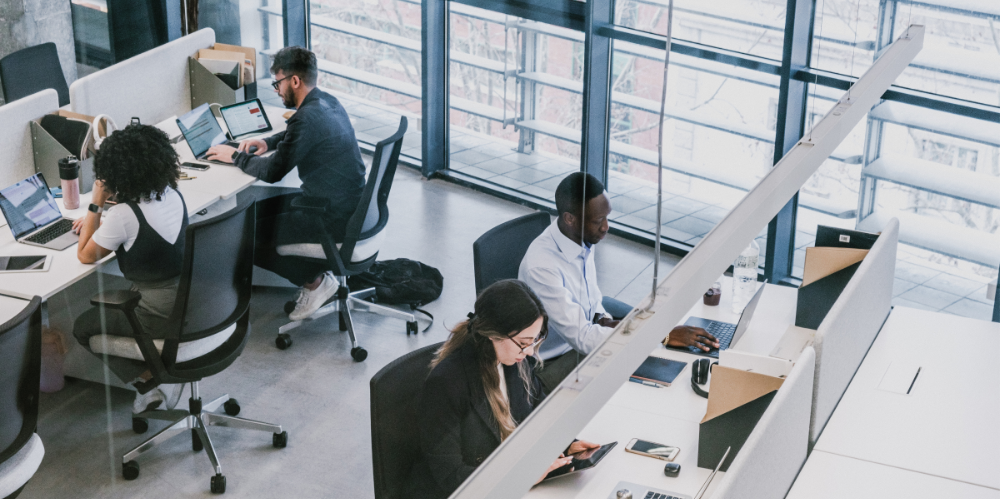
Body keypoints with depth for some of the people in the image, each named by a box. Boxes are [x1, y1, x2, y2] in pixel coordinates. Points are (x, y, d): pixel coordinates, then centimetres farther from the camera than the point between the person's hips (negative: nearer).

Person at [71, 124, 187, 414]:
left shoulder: (124, 215, -22)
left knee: (84, 328, 14)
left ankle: (151, 380, 7)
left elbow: (86, 256, -7)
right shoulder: (172, 195, 0)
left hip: (163, 314, -8)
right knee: (111, 306, 32)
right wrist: (98, 224, 20)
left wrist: (96, 206, -6)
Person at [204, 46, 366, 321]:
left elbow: (272, 172, -19)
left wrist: (235, 156, -3)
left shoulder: (307, 118, -23)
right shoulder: (328, 102, 6)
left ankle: (315, 280, 4)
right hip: (352, 205, 10)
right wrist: (269, 142, 13)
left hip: (333, 220, -10)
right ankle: (317, 270, 18)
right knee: (260, 208, 21)